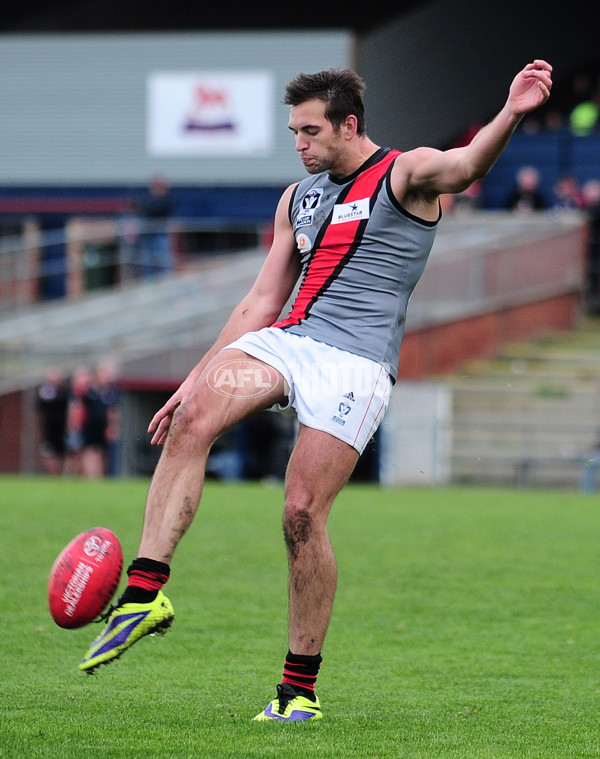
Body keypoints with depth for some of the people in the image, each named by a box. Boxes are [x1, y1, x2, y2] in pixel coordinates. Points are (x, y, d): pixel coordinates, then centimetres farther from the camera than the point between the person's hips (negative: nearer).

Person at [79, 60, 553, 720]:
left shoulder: (404, 175, 2)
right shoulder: (297, 198, 22)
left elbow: (465, 166, -20)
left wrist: (510, 114, -41)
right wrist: (198, 375, 20)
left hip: (357, 362, -5)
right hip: (286, 340, 5)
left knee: (303, 514, -13)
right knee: (191, 418, -24)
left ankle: (300, 687, -1)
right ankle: (146, 591, -29)